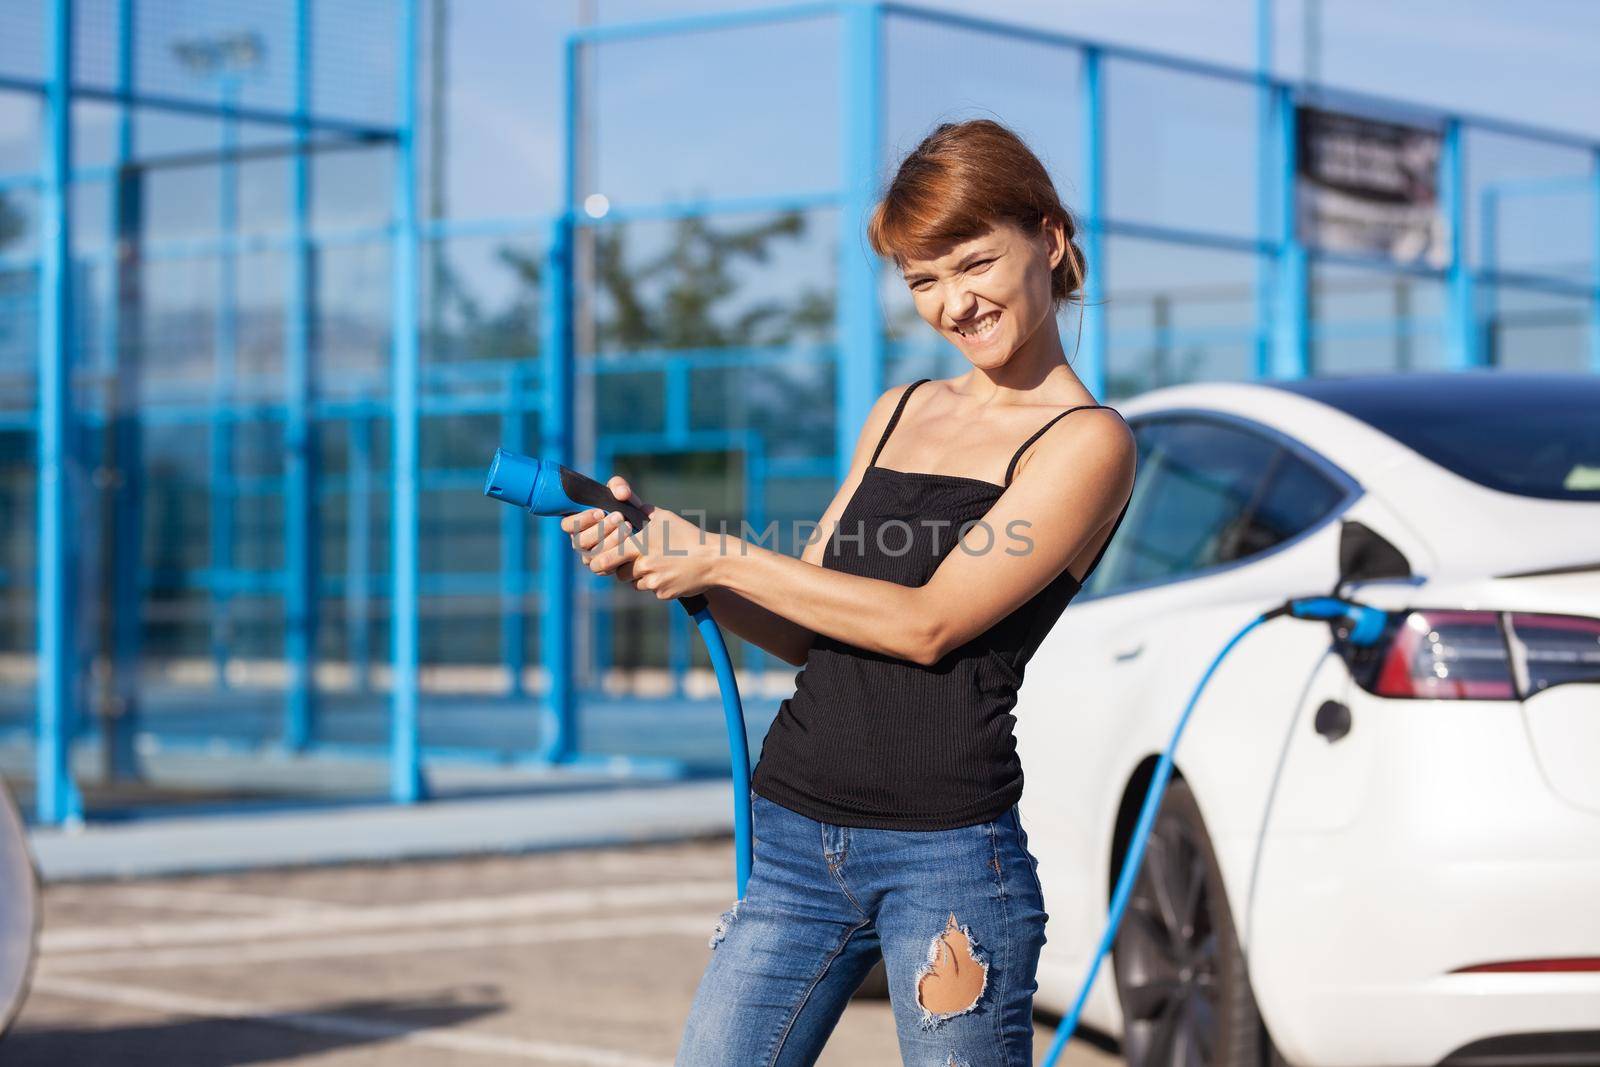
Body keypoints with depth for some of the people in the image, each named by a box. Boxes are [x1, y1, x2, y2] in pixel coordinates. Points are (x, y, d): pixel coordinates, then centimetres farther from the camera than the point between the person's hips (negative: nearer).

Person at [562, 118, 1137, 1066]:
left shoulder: (1088, 443, -3)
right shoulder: (900, 413, 18)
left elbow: (928, 623, -12)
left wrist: (723, 559, -8)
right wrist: (659, 556, 2)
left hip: (947, 852, -6)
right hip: (795, 838, 6)